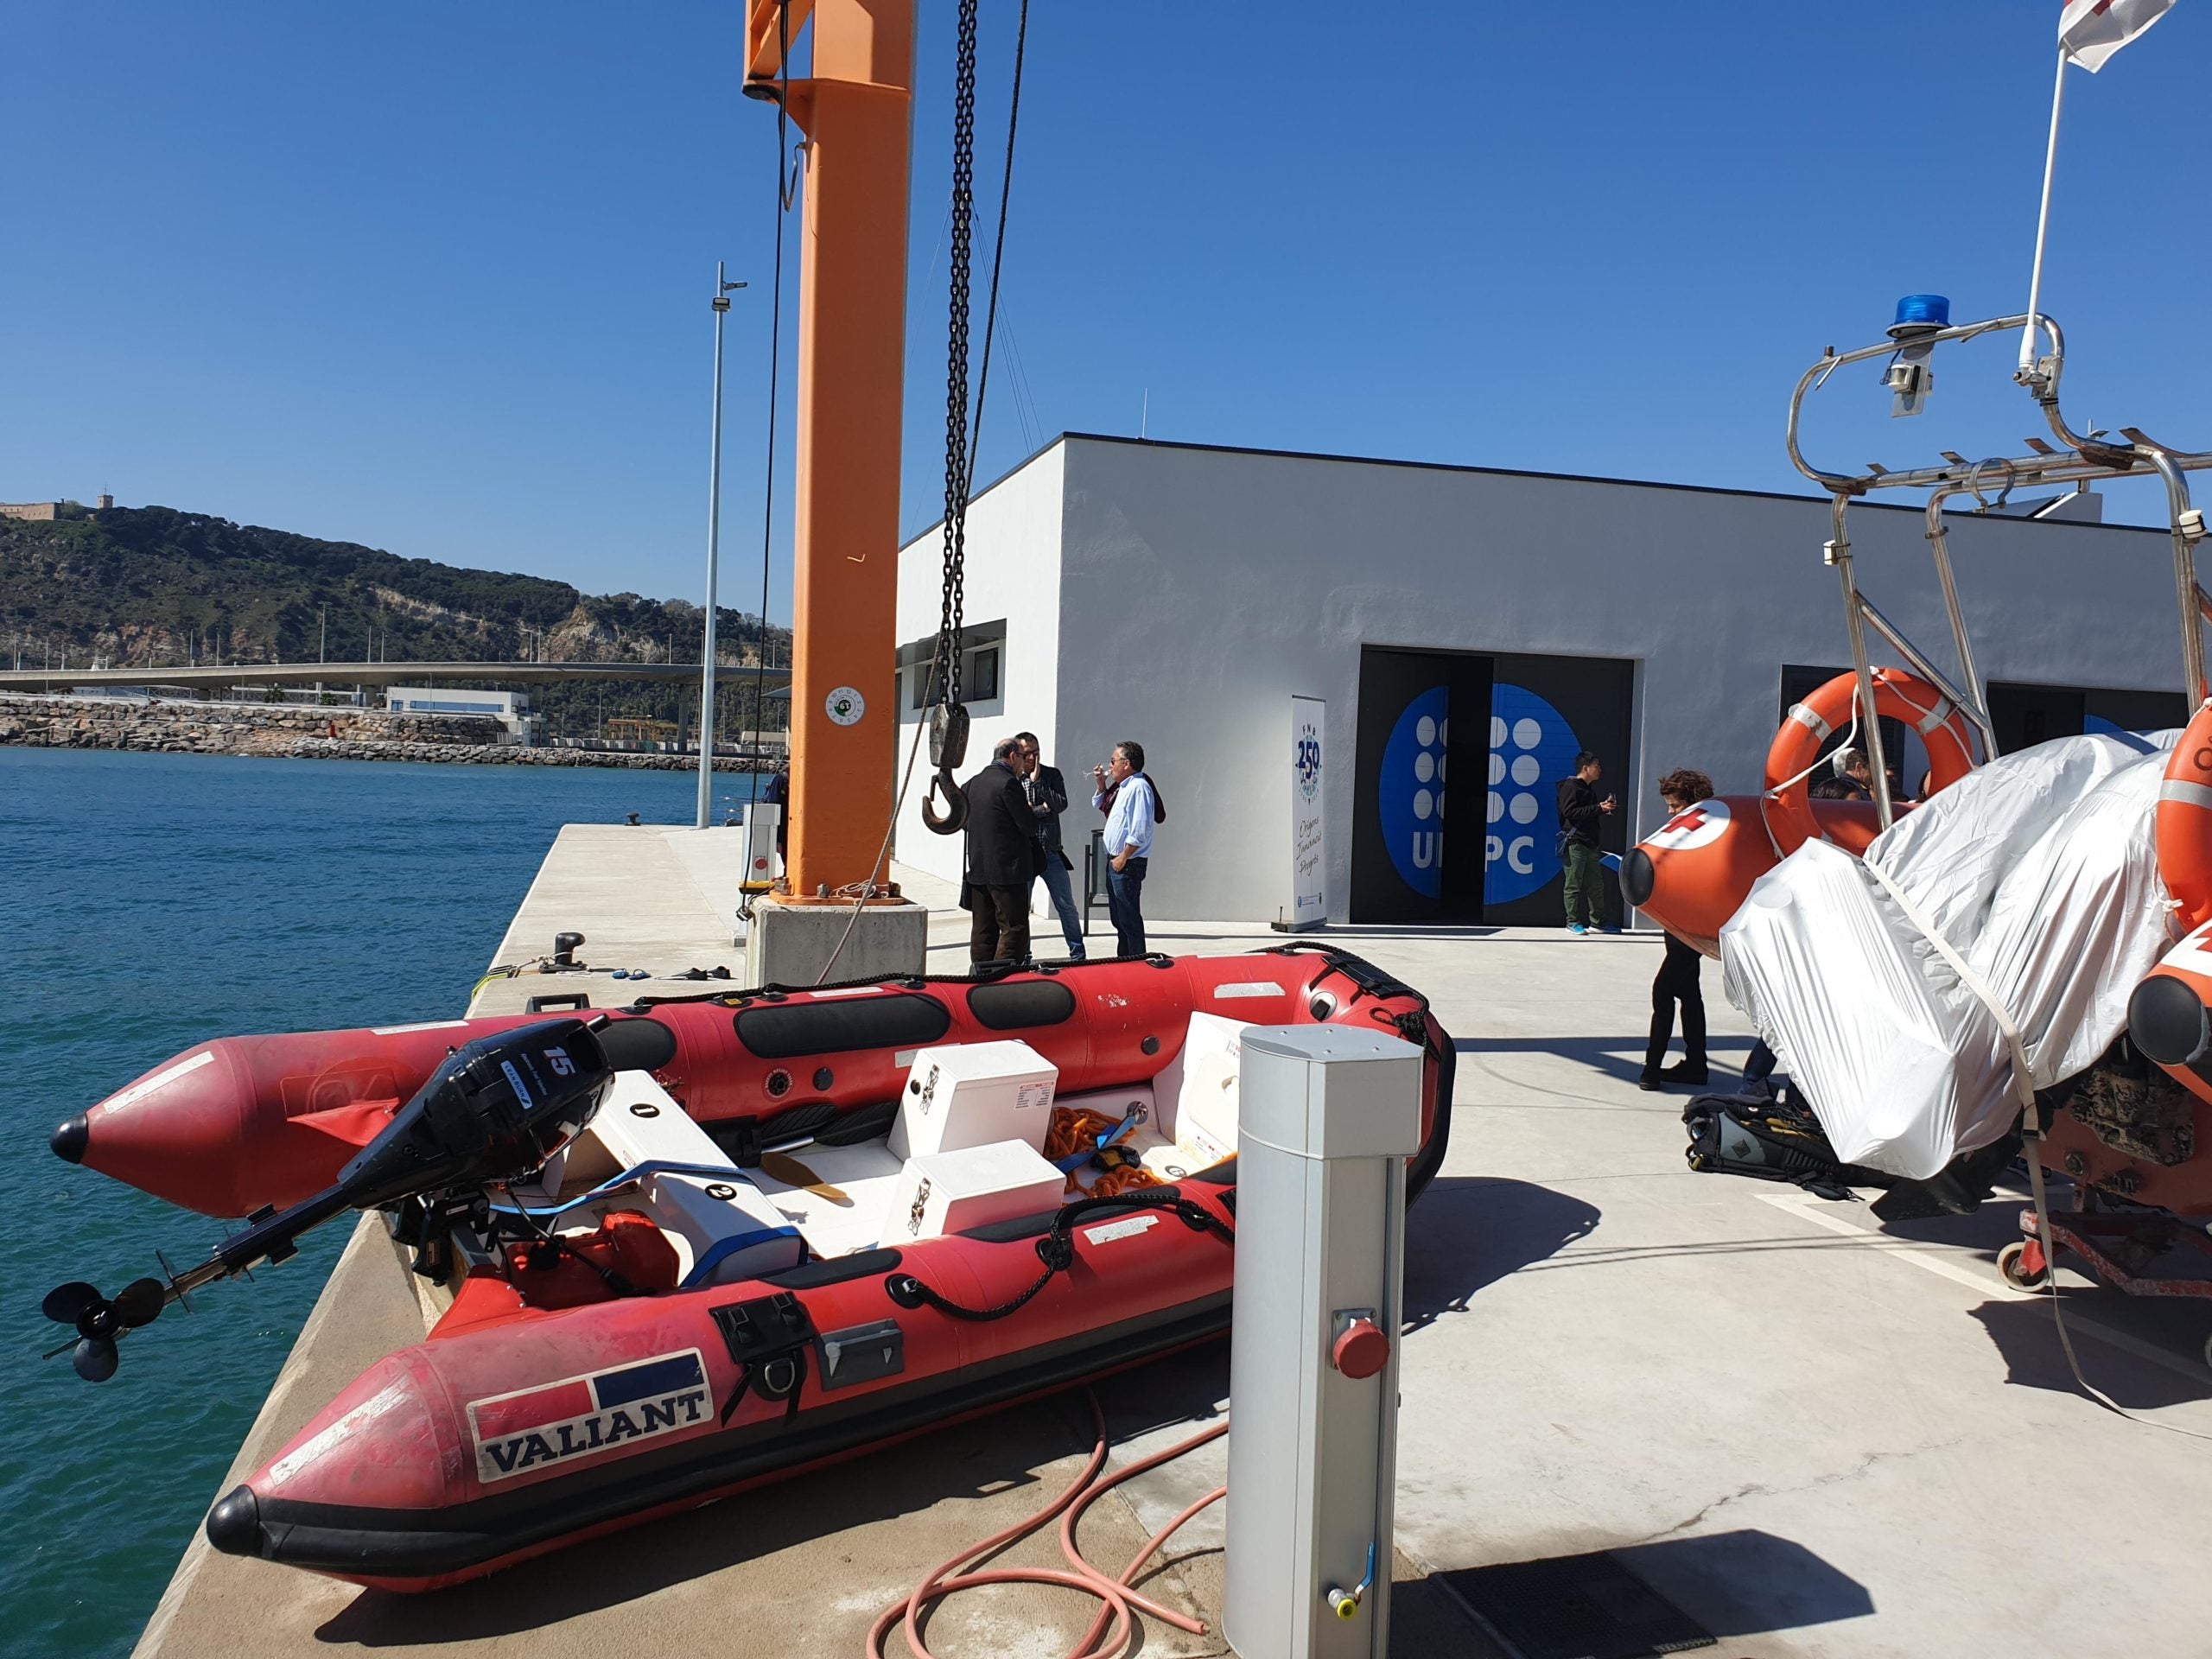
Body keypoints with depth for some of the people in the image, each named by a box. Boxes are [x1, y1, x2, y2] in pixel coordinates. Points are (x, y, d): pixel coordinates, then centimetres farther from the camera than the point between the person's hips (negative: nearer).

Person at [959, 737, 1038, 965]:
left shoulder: (972, 783, 11)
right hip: (1008, 870, -8)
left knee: (982, 931, 12)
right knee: (1014, 929, -4)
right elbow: (1029, 826, -13)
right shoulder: (1009, 783, -13)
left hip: (978, 869, 8)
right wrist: (1029, 809, 6)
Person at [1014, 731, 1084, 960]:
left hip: (1051, 853, 1)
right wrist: (1041, 809, -12)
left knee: (1066, 906, 4)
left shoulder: (1052, 774, 5)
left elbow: (1061, 804, -9)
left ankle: (1077, 955, 14)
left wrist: (1037, 782, -12)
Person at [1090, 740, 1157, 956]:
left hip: (1128, 863, -10)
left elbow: (1139, 831, -24)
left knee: (1129, 920, -7)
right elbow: (1099, 805, 32)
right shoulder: (1121, 787, 15)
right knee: (1119, 918, 16)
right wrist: (1100, 783, 16)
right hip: (1115, 862, 10)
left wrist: (1123, 857, -19)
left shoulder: (1139, 787, -16)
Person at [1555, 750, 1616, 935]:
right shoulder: (1570, 786, -7)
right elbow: (1570, 812, -19)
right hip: (1574, 842, -9)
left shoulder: (1590, 789, 21)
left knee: (1596, 885, 10)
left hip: (1590, 843, 9)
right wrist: (1599, 808, -18)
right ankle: (1572, 922, 0)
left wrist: (1604, 807, 6)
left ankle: (1597, 922, 16)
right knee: (1574, 884, -4)